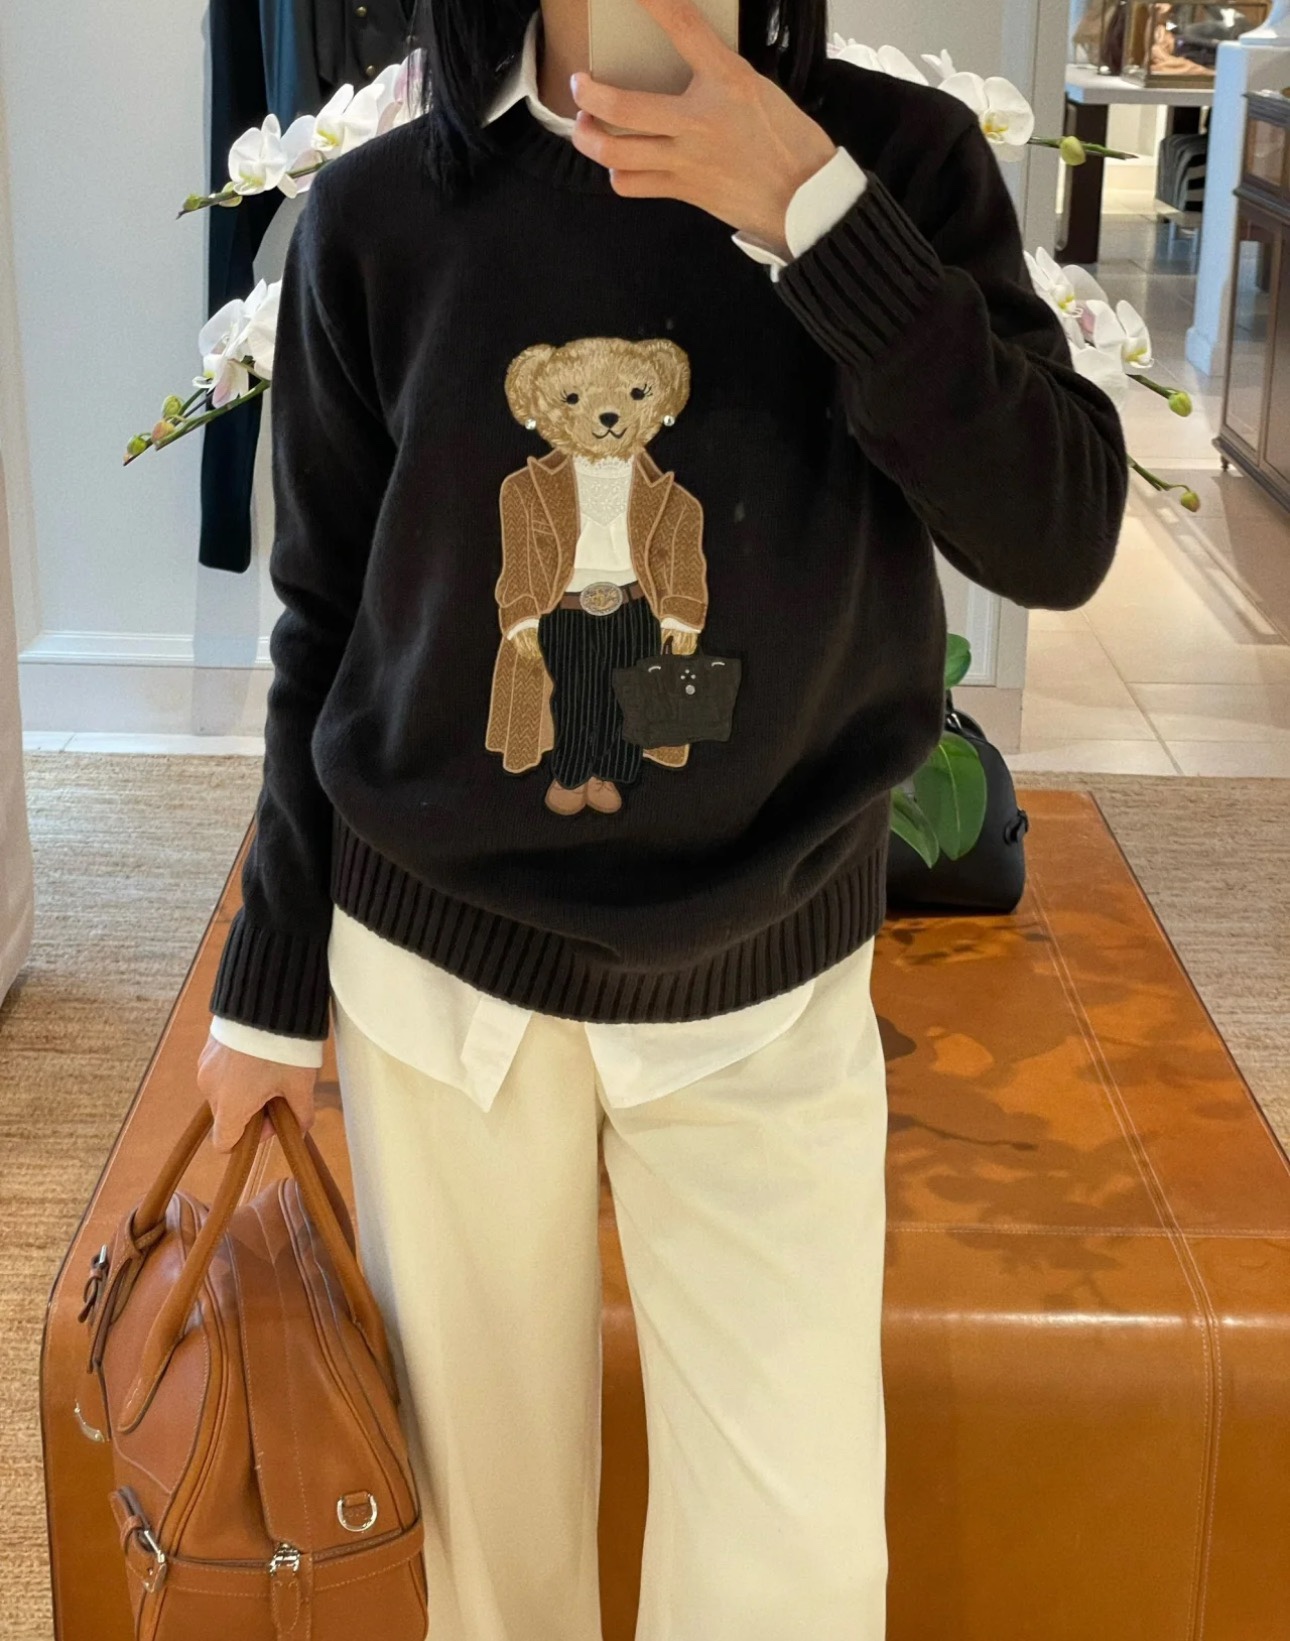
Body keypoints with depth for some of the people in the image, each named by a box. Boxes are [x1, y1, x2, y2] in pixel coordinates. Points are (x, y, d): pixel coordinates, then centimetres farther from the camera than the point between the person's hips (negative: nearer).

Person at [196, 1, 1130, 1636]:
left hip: (766, 982, 0)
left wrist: (811, 207, -24)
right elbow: (328, 626, 3)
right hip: (440, 968, 1)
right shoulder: (378, 214, -4)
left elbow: (1060, 537, -15)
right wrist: (271, 986, 9)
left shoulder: (898, 157, -5)